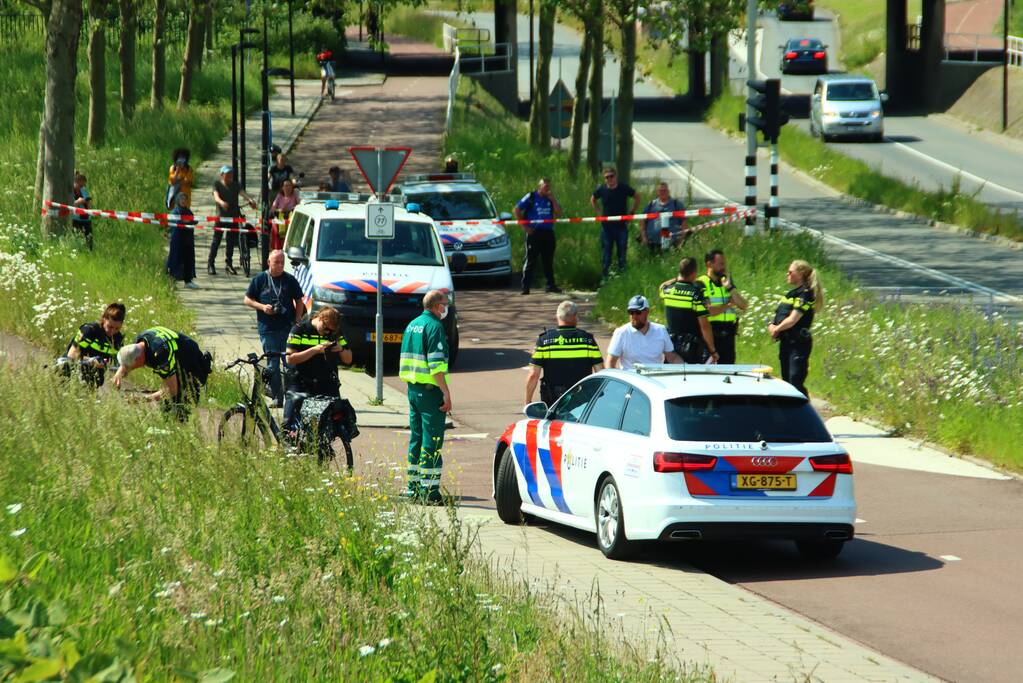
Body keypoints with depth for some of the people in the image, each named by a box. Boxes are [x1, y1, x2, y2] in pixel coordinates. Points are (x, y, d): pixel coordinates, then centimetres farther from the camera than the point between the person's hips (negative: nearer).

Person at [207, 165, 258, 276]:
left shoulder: (235, 185, 11)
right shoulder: (217, 184, 1)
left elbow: (242, 192, -7)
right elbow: (216, 196, -16)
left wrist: (250, 200, -28)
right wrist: (221, 202, -39)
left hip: (233, 216, 4)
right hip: (221, 215, -4)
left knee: (232, 240, 7)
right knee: (216, 239, -4)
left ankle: (228, 264, 17)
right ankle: (210, 264, 2)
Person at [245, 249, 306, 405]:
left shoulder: (290, 280, 6)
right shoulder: (259, 280, 4)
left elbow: (299, 301, 12)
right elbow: (247, 300, 8)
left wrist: (298, 320, -1)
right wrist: (262, 307, -9)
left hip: (288, 327, 0)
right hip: (268, 328, 0)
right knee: (273, 364, 2)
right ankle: (277, 397, 9)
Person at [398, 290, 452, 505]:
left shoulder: (412, 325, 14)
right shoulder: (434, 326, -13)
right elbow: (436, 365, -20)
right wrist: (446, 393, -18)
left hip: (413, 388, 9)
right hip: (430, 390, -9)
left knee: (417, 438, 15)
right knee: (432, 441, -7)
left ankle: (413, 487, 19)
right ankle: (429, 491, -8)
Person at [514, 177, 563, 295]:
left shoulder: (551, 198, 11)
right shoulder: (531, 197, 0)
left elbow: (558, 213, 3)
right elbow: (516, 210, 0)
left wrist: (553, 200, -7)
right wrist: (525, 226, -5)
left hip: (548, 232, 4)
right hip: (534, 232, -4)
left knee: (548, 260, 8)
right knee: (531, 260, -3)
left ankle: (551, 285, 13)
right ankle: (525, 286, -1)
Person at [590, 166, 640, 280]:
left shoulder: (623, 188, -3)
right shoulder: (601, 189, 1)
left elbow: (637, 198, 10)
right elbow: (592, 200, 20)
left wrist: (632, 213, 4)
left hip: (621, 225, -1)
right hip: (606, 226, 1)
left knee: (622, 253, 1)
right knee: (606, 253, 3)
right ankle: (605, 277, 8)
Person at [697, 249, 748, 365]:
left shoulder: (726, 282, 15)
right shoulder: (701, 284, -5)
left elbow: (743, 306, 6)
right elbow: (706, 311, -18)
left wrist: (730, 288, -6)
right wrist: (728, 305, -5)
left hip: (728, 337, 6)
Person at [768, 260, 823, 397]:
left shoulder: (805, 293, -11)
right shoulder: (791, 293, 17)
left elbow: (792, 319, -17)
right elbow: (779, 316, 21)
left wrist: (777, 329, -2)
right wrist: (772, 326, 0)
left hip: (799, 344, -9)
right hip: (786, 343, 9)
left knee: (796, 383, -16)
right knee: (787, 382, 11)